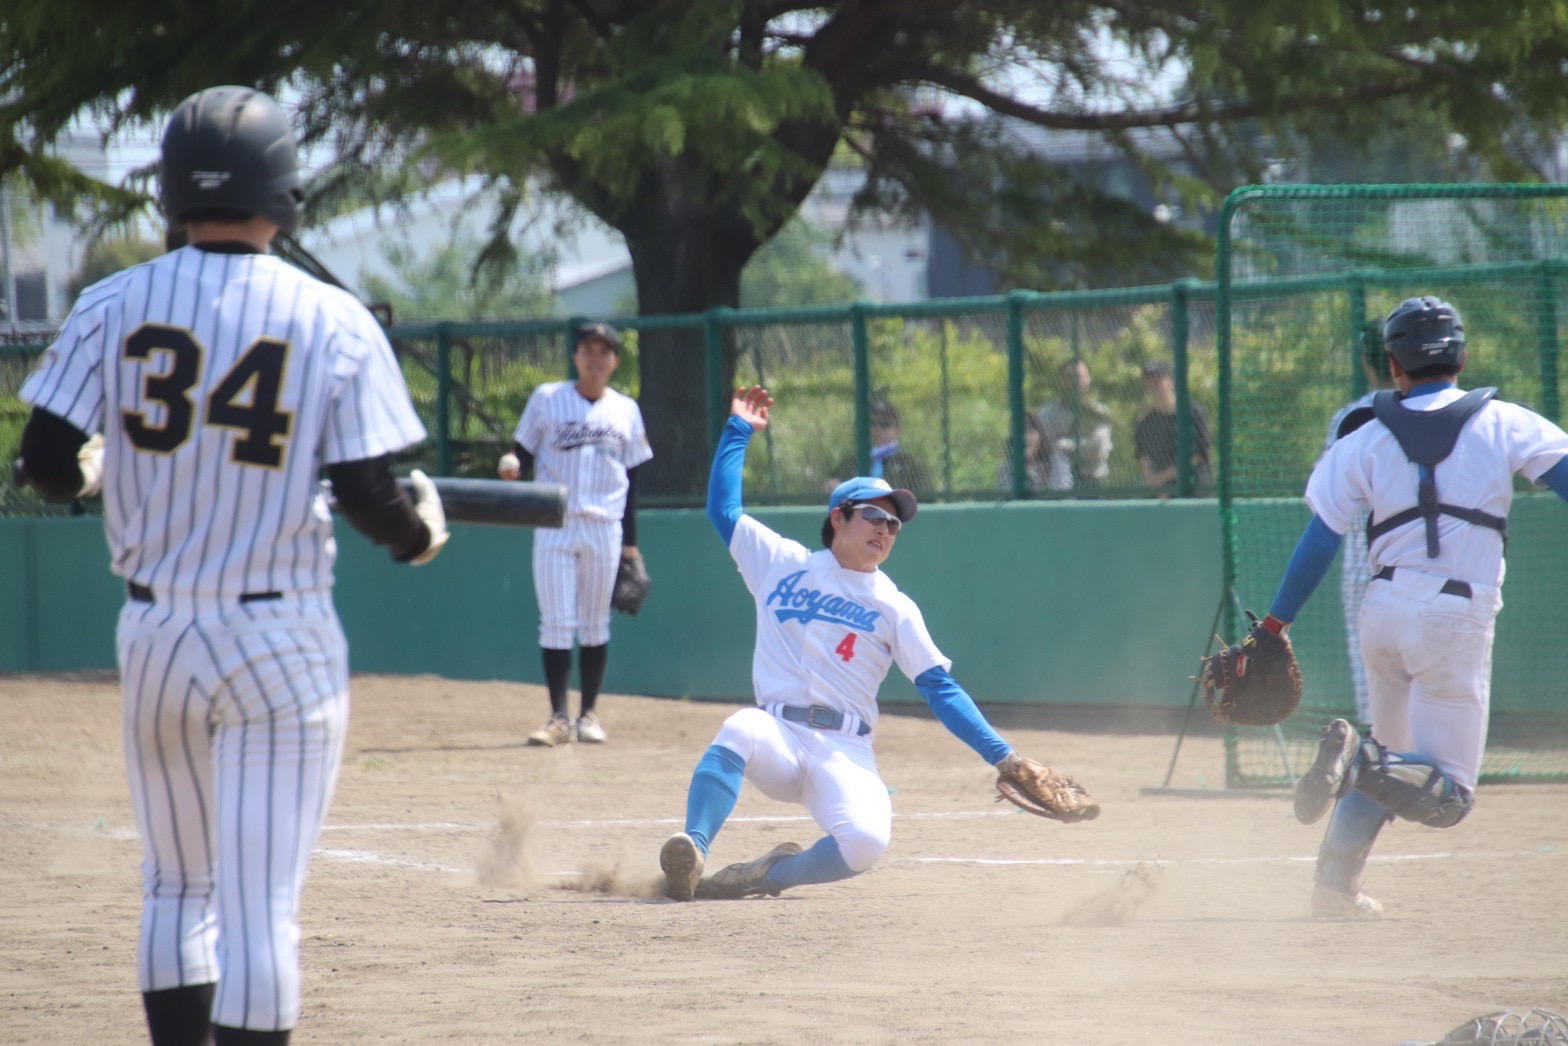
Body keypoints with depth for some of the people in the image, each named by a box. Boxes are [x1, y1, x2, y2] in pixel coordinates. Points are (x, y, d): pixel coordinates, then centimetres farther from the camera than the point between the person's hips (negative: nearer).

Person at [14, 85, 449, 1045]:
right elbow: (366, 494, -9)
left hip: (154, 633, 3)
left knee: (178, 889, 18)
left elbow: (47, 463, -2)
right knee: (261, 907, -4)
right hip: (282, 642, -3)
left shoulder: (113, 306, -2)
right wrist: (423, 532, 12)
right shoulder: (335, 322, -7)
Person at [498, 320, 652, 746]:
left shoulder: (625, 410, 9)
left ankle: (589, 714, 14)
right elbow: (524, 453, 7)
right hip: (554, 524, -2)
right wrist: (511, 466, -18)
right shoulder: (547, 399, 4)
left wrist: (630, 542, 7)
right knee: (557, 622, -6)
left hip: (604, 526, 2)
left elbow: (631, 478, 11)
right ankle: (559, 718, -4)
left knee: (595, 623, 6)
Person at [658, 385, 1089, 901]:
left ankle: (769, 874, -8)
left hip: (846, 754, 1)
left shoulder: (894, 607, 12)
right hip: (777, 737, -1)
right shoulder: (784, 564, 14)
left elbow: (940, 688, 8)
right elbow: (723, 509, 18)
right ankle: (691, 853, -43)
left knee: (866, 839, -30)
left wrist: (1001, 755, 0)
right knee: (741, 729, -38)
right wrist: (739, 430, 17)